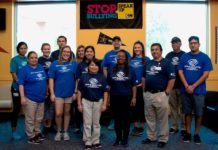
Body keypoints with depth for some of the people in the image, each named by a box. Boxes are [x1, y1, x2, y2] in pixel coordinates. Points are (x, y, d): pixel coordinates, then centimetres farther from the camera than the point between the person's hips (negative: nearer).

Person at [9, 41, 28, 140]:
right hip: (17, 88, -4)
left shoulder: (28, 59, 5)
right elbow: (14, 75, -10)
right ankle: (14, 131, 15)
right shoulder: (14, 60, -7)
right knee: (16, 109, 3)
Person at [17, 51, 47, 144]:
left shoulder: (41, 67, 10)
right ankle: (31, 137, 13)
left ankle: (37, 133, 32)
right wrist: (22, 97, -20)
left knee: (39, 118, 17)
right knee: (30, 119, 2)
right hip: (30, 98, -6)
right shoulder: (24, 69, -8)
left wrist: (46, 92, 18)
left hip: (41, 98, 6)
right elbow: (21, 84, -13)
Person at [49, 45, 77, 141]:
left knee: (67, 113, 12)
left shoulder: (74, 64, -1)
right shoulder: (55, 64, -2)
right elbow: (51, 79, -3)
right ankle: (59, 132, 21)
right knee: (58, 114, -2)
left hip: (70, 93, 1)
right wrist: (52, 93, -8)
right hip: (58, 93, -1)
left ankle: (65, 132, 26)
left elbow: (77, 79, 1)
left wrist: (75, 92, -2)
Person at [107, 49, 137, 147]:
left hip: (127, 98, -1)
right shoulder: (112, 70, 5)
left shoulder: (130, 71, 2)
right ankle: (118, 138, 22)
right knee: (117, 119, 9)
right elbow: (108, 85, 7)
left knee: (126, 119, 6)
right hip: (115, 98, 1)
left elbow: (134, 86, 2)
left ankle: (125, 139, 18)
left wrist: (134, 97, -5)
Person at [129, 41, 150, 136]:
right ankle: (136, 126, 21)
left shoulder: (146, 60, -2)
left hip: (142, 87, -3)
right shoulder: (131, 60, 9)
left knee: (142, 106, 4)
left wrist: (143, 83, -12)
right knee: (134, 106, 9)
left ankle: (141, 127, 16)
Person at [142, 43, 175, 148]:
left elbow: (172, 79, -10)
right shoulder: (148, 63, 13)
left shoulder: (166, 63, -5)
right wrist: (144, 90, 10)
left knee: (162, 119, 3)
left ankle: (163, 139, 15)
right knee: (149, 118, 14)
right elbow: (144, 77, 19)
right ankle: (151, 137, 27)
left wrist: (166, 93, -14)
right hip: (148, 94, 6)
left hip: (160, 94, -6)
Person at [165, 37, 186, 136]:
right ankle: (174, 127, 20)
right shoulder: (168, 56, 9)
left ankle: (184, 127, 13)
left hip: (182, 85, -3)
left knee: (182, 107, 3)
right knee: (173, 106, 10)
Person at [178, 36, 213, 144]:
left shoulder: (204, 57, -2)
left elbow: (205, 74, -7)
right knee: (187, 112, 9)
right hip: (185, 90, 2)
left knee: (198, 113, 6)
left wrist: (193, 87, -12)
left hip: (199, 91, -2)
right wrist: (187, 86, -11)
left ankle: (196, 134, 19)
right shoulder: (184, 57, 5)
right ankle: (188, 133, 21)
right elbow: (180, 72, 1)